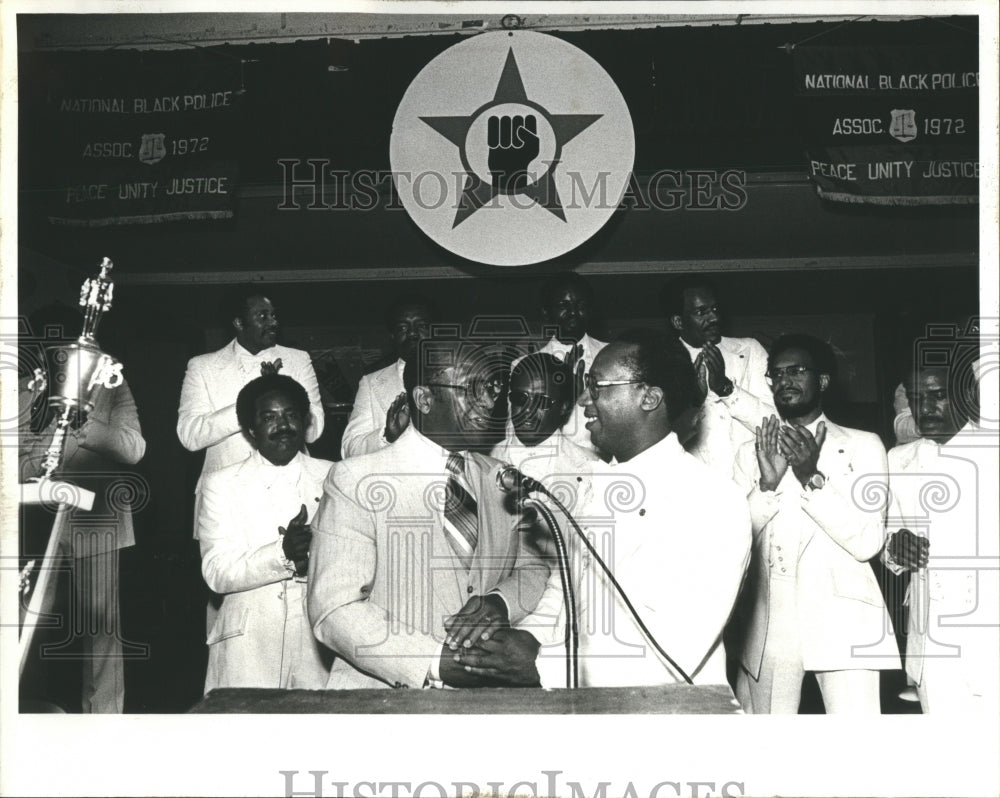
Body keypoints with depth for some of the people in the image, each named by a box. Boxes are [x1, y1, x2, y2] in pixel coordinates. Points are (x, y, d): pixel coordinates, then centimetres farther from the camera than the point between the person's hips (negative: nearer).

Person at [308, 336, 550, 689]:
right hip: (388, 693, -3)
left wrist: (502, 602, -5)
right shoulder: (355, 480, -3)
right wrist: (438, 664, -18)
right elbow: (335, 610, -9)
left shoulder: (502, 480, 12)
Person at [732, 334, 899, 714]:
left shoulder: (862, 446, 7)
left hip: (841, 621, -2)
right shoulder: (750, 453, 14)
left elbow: (868, 542, -3)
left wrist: (812, 477, -12)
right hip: (767, 624, 2)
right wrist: (767, 483, -10)